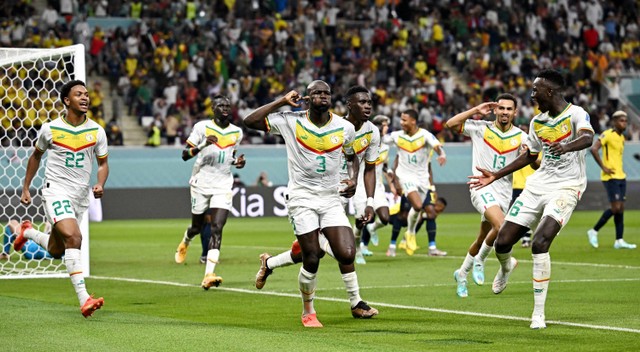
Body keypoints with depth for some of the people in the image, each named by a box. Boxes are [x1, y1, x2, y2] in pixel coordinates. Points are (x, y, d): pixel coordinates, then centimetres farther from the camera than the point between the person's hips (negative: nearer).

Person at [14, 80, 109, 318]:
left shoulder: (97, 131, -1)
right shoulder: (50, 129, -5)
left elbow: (103, 163, 10)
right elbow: (36, 156, 12)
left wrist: (100, 185, -11)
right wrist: (26, 188, 13)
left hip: (81, 196, 4)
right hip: (56, 190, -4)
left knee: (56, 251, 14)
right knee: (73, 237, -27)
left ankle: (28, 232, 48)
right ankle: (84, 299, -31)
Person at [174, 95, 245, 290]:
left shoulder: (236, 132, 8)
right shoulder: (202, 127, -5)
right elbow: (185, 155, -8)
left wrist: (237, 162, 3)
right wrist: (203, 144, -24)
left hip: (223, 186, 2)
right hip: (201, 184, -2)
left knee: (217, 229, -13)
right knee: (197, 226, 13)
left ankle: (208, 275, -19)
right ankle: (185, 242, 52)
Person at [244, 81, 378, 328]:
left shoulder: (345, 128, 2)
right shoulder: (291, 121, -6)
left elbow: (352, 157, 20)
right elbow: (250, 121, -10)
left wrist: (353, 180, 0)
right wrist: (282, 102, -11)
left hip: (332, 199, 2)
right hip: (302, 198, -2)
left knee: (347, 254, -11)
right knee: (311, 260, -6)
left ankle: (356, 303, 11)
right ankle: (308, 311, 17)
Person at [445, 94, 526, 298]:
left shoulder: (520, 137, 5)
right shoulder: (481, 128, -1)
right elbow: (450, 124, -9)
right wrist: (475, 111, -11)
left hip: (504, 191, 4)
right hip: (482, 187, -4)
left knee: (482, 239, 9)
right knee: (501, 226, -28)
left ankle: (462, 274, 30)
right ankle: (479, 262, -6)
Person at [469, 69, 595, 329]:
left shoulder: (576, 114, -11)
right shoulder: (537, 122, 9)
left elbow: (587, 138, -33)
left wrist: (566, 146, -54)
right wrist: (496, 176, 23)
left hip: (566, 188, -6)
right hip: (537, 185, 6)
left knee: (540, 243, -24)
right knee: (502, 242, 1)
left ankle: (538, 313, -14)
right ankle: (506, 267, 42)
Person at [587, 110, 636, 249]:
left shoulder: (621, 137, 16)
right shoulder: (608, 134, -12)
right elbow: (593, 149, -22)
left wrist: (621, 168, 15)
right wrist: (603, 167, -20)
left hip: (621, 176, 9)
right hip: (611, 177, -9)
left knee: (621, 208, 5)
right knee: (615, 208, -13)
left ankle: (619, 241, 6)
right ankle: (594, 231, 1)